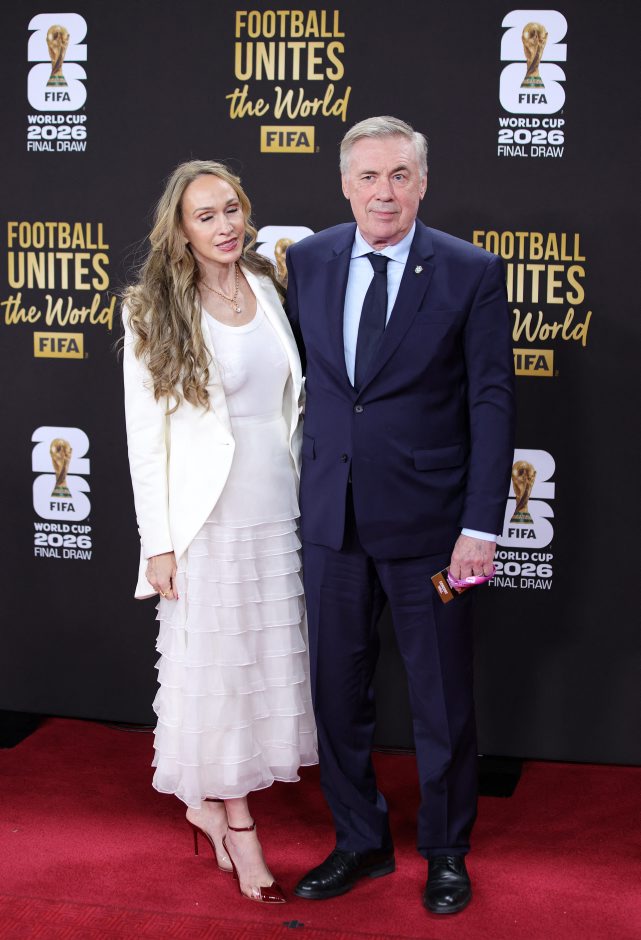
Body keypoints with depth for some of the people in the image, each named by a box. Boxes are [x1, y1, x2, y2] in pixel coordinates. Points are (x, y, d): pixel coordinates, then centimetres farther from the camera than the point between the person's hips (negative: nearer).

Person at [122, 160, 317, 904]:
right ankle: (240, 827, 19)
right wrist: (158, 541, -9)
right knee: (216, 665, 4)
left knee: (269, 662, 11)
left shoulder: (267, 290, 7)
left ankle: (210, 804, 30)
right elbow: (145, 437, -6)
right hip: (207, 519, -5)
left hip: (277, 513, 5)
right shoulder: (154, 313, -6)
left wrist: (307, 494, 10)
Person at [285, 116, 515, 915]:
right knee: (336, 690, 14)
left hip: (428, 520, -3)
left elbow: (491, 402, -8)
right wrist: (305, 479, 7)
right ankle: (359, 842, 34)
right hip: (332, 515, 4)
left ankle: (446, 852, 31)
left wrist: (481, 527, -12)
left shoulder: (471, 273, -7)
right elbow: (299, 372, 11)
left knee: (442, 699, 10)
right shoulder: (306, 262, 3)